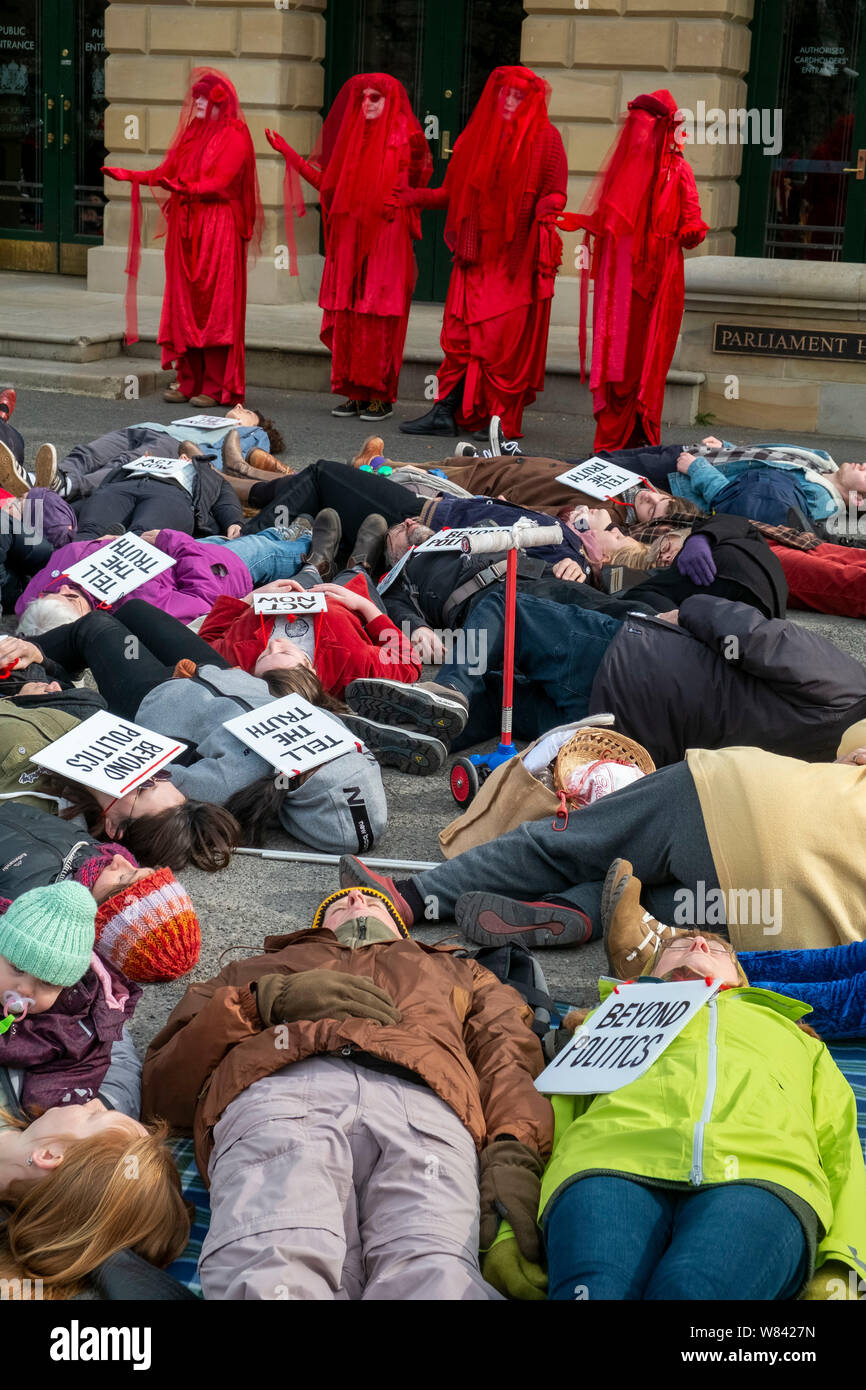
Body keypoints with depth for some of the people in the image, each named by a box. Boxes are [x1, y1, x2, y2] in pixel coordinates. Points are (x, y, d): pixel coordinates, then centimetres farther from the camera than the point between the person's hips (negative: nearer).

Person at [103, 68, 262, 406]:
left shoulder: (234, 136, -4)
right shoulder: (193, 132, 17)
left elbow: (220, 182, -15)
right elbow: (167, 170, 15)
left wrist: (185, 187, -27)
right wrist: (129, 175, 5)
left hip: (218, 229, -7)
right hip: (186, 226, 7)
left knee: (214, 305, -7)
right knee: (184, 303, 5)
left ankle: (216, 387, -3)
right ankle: (189, 381, 10)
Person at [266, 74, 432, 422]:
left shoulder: (405, 137, 0)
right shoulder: (352, 137, 16)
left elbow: (419, 181, -2)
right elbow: (328, 182, 17)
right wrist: (289, 153, 17)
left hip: (386, 239, -5)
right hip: (350, 239, 5)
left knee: (380, 318, -6)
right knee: (349, 318, 3)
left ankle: (381, 396, 0)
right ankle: (356, 393, 9)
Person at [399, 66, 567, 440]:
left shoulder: (545, 137, 1)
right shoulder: (477, 135, 14)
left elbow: (556, 192, -1)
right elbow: (455, 193, 18)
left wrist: (545, 207, -21)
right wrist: (416, 196, 8)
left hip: (517, 258, -4)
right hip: (476, 255, 4)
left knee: (506, 342, -5)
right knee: (459, 333, 1)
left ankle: (503, 421, 3)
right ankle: (445, 412, 5)